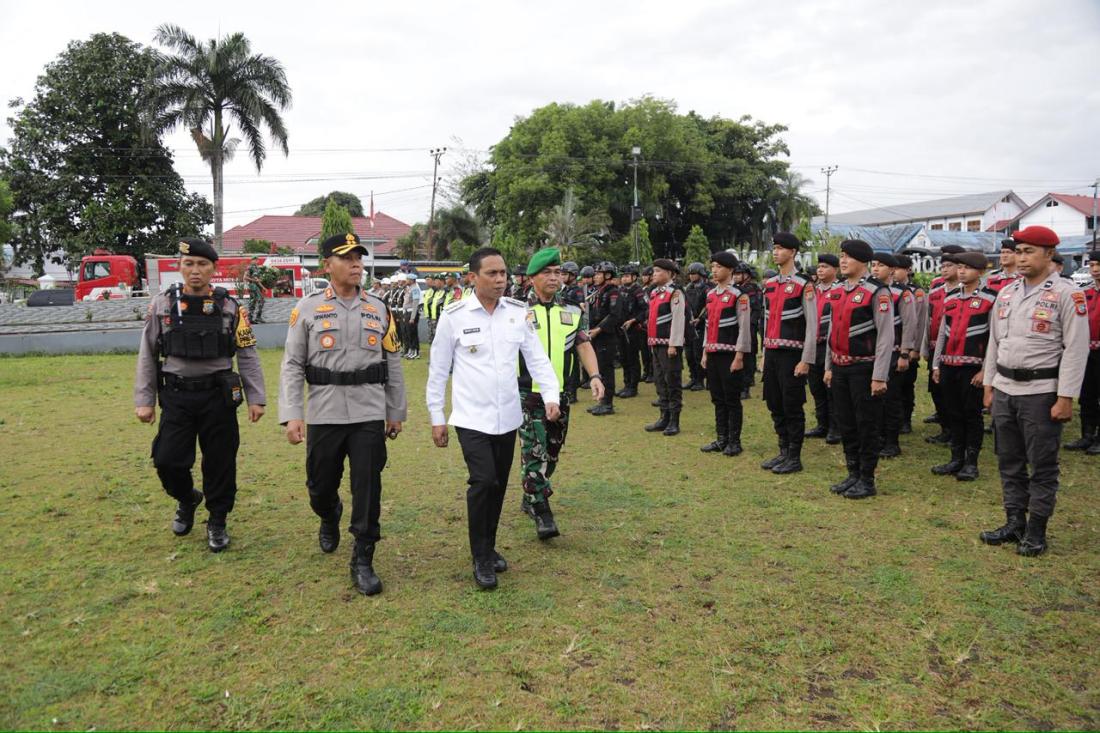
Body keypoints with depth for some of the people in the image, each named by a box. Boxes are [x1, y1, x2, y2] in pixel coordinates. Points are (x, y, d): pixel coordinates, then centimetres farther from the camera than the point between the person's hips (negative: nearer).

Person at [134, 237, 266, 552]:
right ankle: (186, 500, 32)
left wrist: (256, 398, -3)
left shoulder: (230, 307, 0)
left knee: (220, 463, 5)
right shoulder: (162, 304, 2)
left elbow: (247, 355, 2)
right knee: (167, 459, -1)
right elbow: (147, 355, 6)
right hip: (176, 397, 1)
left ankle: (217, 523, 24)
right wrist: (144, 400, 3)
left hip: (218, 396, -1)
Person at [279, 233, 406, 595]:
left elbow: (392, 364, 10)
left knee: (368, 488, -1)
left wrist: (396, 411, 10)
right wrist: (292, 415, -9)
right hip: (324, 414, 0)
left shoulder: (379, 309, 7)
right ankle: (329, 518, 47)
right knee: (320, 484, 13)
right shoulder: (307, 308, 1)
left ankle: (363, 562, 11)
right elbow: (292, 365, -1)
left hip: (370, 415, 1)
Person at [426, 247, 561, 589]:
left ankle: (489, 546, 33)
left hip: (508, 417, 4)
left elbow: (537, 357, 2)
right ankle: (481, 559, 5)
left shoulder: (519, 312, 1)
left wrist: (551, 396, -12)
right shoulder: (454, 316, -8)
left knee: (499, 485, 13)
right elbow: (438, 370, -2)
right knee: (483, 481, -13)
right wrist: (436, 418, 0)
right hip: (472, 418, -4)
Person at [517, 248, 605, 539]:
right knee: (535, 453, -10)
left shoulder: (573, 312, 7)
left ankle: (529, 498, 34)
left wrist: (595, 376, -14)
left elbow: (584, 346, 2)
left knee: (551, 454, 14)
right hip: (527, 395, -5)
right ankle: (542, 515, -6)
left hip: (559, 395, 5)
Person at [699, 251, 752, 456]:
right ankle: (721, 439, 20)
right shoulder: (710, 295, 12)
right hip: (713, 355, 7)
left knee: (732, 400, 0)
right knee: (718, 399, 11)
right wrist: (705, 352, 13)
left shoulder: (739, 295, -9)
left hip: (730, 355, -7)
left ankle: (734, 442, 9)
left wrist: (739, 357, -15)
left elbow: (744, 328, -12)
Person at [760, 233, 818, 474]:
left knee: (792, 407, 0)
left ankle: (794, 458, 11)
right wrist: (764, 354, 16)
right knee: (775, 406, 12)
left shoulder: (804, 286, -9)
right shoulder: (769, 284, 11)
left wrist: (806, 361, -14)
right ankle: (784, 452, 25)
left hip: (791, 355, -7)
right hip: (772, 354, 7)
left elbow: (812, 327, -11)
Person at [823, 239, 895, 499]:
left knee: (867, 426, 2)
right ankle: (853, 475, 26)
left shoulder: (877, 292, -12)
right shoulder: (837, 292, 10)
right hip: (840, 368, 7)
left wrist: (879, 377, -17)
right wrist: (829, 366, 16)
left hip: (864, 368, -7)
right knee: (845, 424, 13)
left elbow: (886, 337, -15)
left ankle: (867, 481, 13)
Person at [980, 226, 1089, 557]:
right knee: (1009, 461, 13)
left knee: (1042, 464, 4)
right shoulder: (1007, 293, 10)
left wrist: (1066, 398, -14)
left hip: (1041, 393, -6)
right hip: (1004, 389, 6)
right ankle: (1014, 522, 25)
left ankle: (1036, 531, 14)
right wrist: (989, 386, 12)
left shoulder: (1067, 294, -8)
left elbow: (1076, 349, -11)